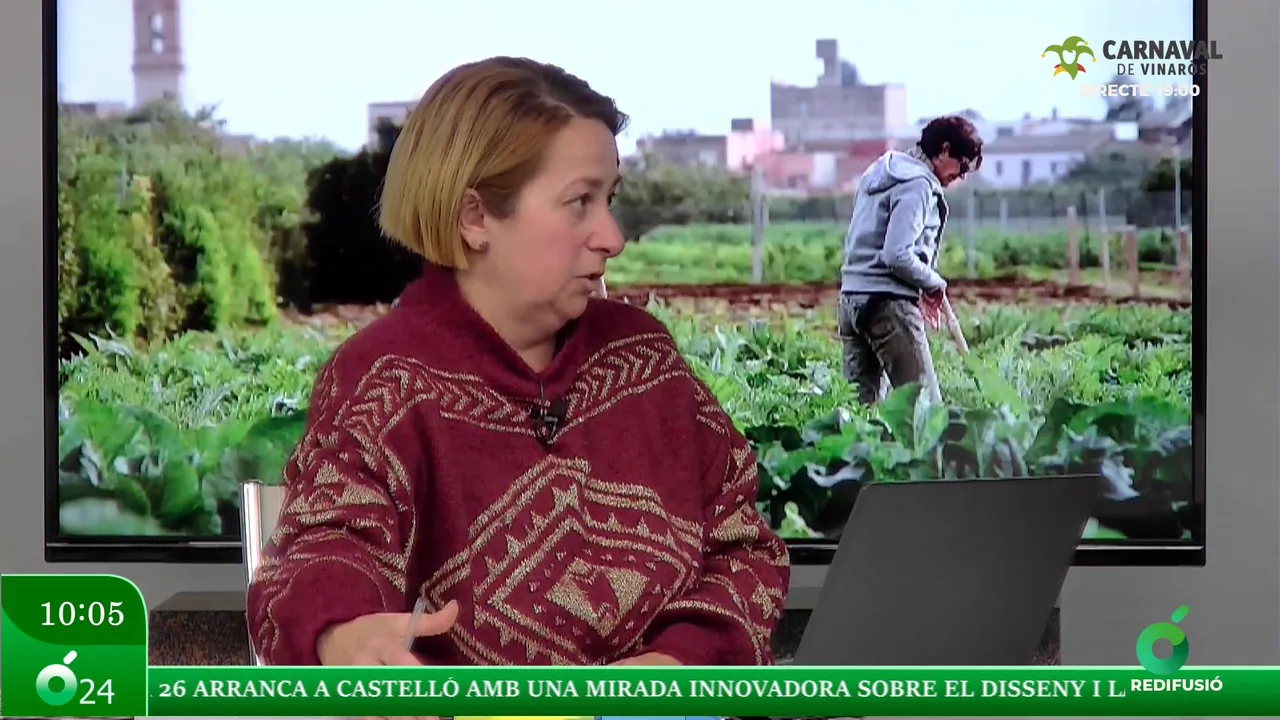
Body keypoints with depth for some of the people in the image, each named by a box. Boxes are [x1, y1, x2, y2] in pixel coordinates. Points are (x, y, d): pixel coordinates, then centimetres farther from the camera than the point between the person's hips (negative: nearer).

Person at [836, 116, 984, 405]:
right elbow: (897, 256, -21)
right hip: (888, 303, -9)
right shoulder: (917, 185, -11)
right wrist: (934, 284, -4)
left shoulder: (879, 173, 18)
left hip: (851, 299, 9)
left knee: (865, 403, 9)